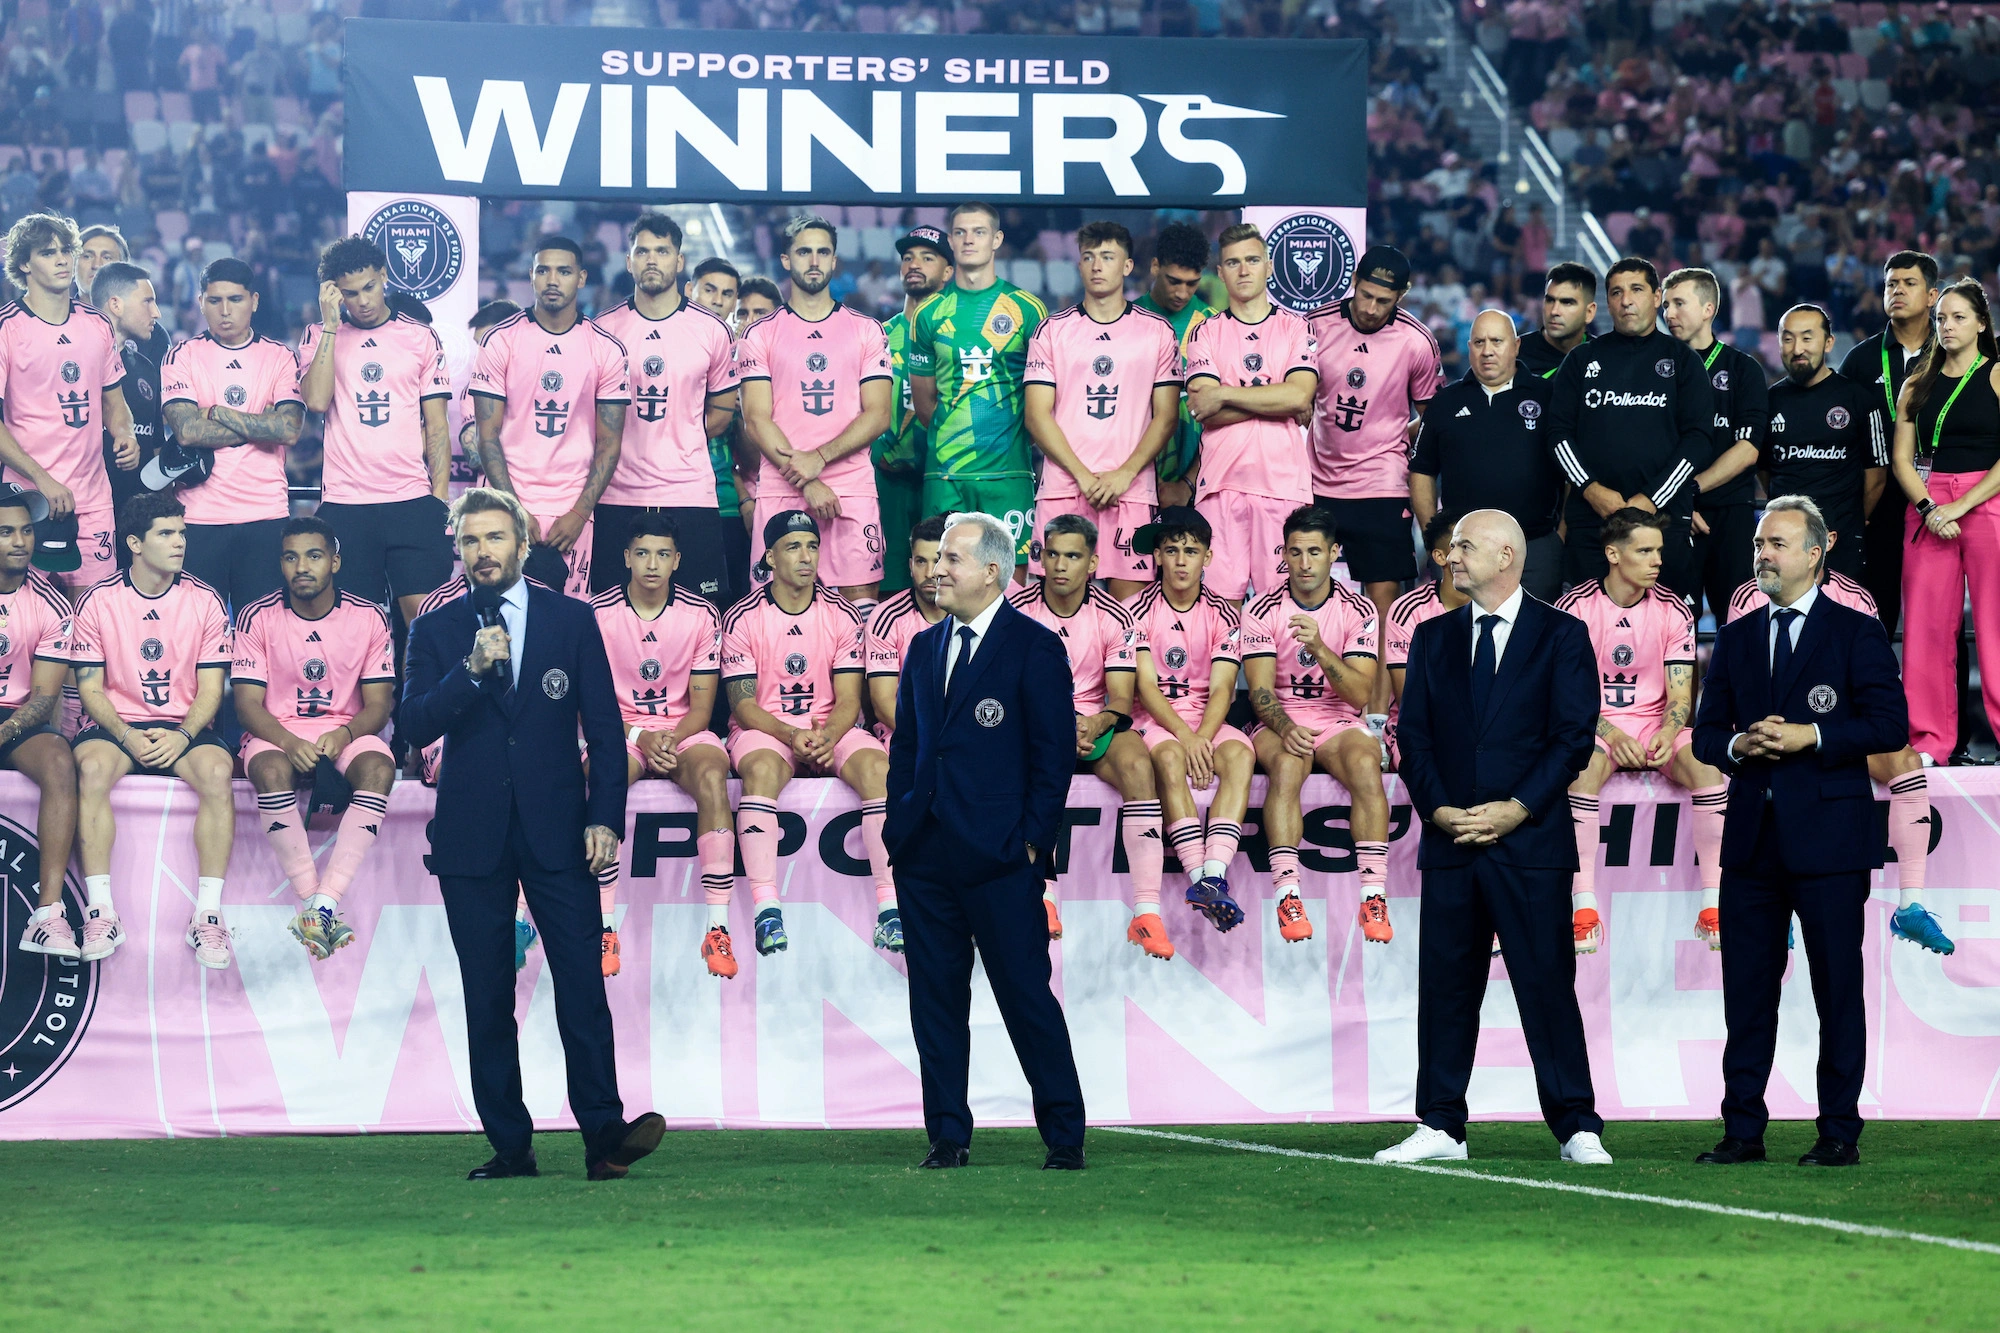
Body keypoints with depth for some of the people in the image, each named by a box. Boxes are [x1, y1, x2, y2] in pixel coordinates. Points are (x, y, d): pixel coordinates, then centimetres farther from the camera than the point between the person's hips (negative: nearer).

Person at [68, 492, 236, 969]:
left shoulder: (205, 601, 3)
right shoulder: (98, 602, 1)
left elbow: (211, 688, 2)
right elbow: (90, 687, 0)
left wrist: (183, 736, -17)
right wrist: (129, 737, -17)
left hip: (184, 728, 1)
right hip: (116, 726, -1)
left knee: (216, 770, -32)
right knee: (92, 767, -34)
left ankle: (208, 914, -30)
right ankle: (102, 913, -32)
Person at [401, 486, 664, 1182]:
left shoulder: (572, 620, 7)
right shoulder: (435, 630, 7)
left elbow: (604, 727, 6)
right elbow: (414, 725, -4)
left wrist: (605, 819, -3)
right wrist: (472, 669, -17)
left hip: (556, 830, -1)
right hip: (472, 833, 1)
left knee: (583, 987, -10)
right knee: (486, 999, 2)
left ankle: (604, 1135, -12)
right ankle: (510, 1145, 6)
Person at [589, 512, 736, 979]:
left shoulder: (701, 615, 0)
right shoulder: (598, 614, -3)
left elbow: (702, 705, 1)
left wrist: (672, 740, -20)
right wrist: (640, 738, -18)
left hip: (683, 731, 1)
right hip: (619, 730, -1)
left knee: (712, 777, -34)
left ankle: (718, 930, -33)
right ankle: (605, 929, -33)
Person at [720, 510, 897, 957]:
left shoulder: (842, 614, 5)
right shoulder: (743, 618, -1)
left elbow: (848, 699, 1)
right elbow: (742, 703, -5)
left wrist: (828, 735, -21)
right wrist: (791, 735, -23)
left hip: (830, 730, 2)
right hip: (763, 729, -2)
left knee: (877, 764, -29)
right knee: (760, 768, -37)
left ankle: (890, 906, -32)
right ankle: (765, 908, -40)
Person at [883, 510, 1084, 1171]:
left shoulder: (1035, 647, -3)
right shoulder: (925, 647, 15)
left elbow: (1054, 752, -5)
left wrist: (1034, 841, -9)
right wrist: (898, 827, 9)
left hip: (1000, 856, -6)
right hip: (926, 856, 6)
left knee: (1026, 995, -3)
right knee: (935, 999, 7)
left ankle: (1065, 1135, 5)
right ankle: (948, 1135, 13)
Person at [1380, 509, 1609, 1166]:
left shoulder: (1562, 636, 3)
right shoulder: (1432, 637, 14)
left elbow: (1574, 735, -4)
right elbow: (1413, 735, 9)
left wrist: (1518, 809, -13)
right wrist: (1438, 809, -7)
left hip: (1532, 840, -4)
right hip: (1449, 841, 4)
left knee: (1547, 984, -4)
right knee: (1445, 985, 4)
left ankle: (1577, 1129, 0)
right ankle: (1441, 1129, 10)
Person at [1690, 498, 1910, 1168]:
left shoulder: (1858, 634, 1)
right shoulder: (1735, 639, 14)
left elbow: (1889, 724, -7)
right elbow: (1705, 733, 15)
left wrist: (1809, 736, -16)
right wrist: (1737, 745, -7)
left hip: (1828, 836, -4)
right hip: (1752, 837, 4)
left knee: (1838, 988, 0)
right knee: (1747, 989, 4)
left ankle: (1839, 1133, 5)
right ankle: (1743, 1130, 9)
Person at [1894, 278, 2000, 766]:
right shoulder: (1918, 382, 14)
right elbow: (1901, 458, 10)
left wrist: (1960, 505, -13)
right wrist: (1927, 508, -6)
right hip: (1927, 508, 4)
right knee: (1927, 624, 0)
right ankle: (1931, 740, 5)